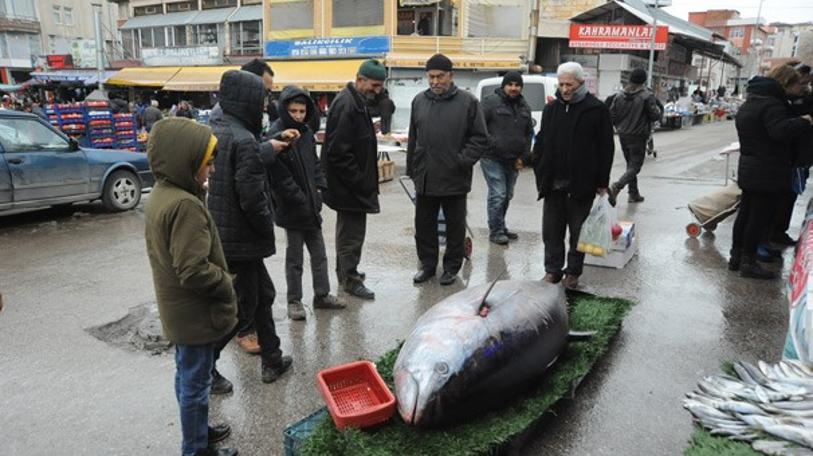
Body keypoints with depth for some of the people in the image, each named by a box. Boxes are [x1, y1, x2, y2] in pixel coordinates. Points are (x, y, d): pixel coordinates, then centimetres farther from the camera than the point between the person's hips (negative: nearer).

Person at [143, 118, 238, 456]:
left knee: (186, 375, 23)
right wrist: (226, 284, -13)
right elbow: (194, 272, -30)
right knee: (196, 383, 7)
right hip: (195, 312, -10)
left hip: (177, 309, 10)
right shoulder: (186, 204, -27)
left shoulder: (158, 195, 5)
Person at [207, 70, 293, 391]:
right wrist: (267, 228, -7)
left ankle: (272, 360, 29)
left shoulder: (215, 131, 6)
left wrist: (269, 149, 26)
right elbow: (252, 198, -23)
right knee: (242, 305, 6)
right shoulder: (244, 140, -21)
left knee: (263, 294, 19)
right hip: (241, 239, -9)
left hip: (221, 231, 9)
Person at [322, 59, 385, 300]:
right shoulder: (345, 105, -19)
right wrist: (359, 181, -20)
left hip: (351, 184, 11)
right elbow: (338, 151, -24)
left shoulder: (357, 103, 13)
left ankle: (345, 271, 34)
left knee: (348, 229, 20)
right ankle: (350, 279, 12)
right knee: (352, 231, 0)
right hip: (350, 186, -11)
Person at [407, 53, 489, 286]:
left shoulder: (468, 102, -4)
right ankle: (427, 264, 28)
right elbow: (413, 138, 14)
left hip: (455, 179, -3)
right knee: (424, 225, 12)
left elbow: (480, 138, -3)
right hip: (425, 178, 4)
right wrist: (412, 168, 11)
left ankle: (451, 266, 26)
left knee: (455, 225, 10)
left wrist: (462, 161, -13)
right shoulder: (419, 101, 7)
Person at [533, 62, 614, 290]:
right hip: (553, 183, 4)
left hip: (582, 184, -4)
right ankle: (553, 269, 20)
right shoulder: (551, 109, 10)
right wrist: (540, 175, 8)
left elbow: (606, 148, -4)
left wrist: (602, 182, -7)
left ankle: (573, 272, 20)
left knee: (578, 231, 7)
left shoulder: (597, 110, -4)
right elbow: (540, 144, 15)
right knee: (551, 230, 8)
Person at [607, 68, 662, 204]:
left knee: (631, 164, 18)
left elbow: (612, 115, 2)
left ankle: (634, 193, 22)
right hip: (638, 137, -6)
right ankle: (616, 187, -25)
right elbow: (655, 115, -12)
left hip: (623, 136, 6)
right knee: (635, 166, -2)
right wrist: (658, 109, 10)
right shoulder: (647, 96, -13)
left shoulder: (619, 95, 1)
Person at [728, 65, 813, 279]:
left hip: (748, 171, 10)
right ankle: (748, 262, 4)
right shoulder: (771, 104, -18)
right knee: (760, 217, -2)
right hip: (768, 174, -10)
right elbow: (781, 131, -31)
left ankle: (736, 255, 21)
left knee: (745, 213, 15)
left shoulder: (748, 104, 15)